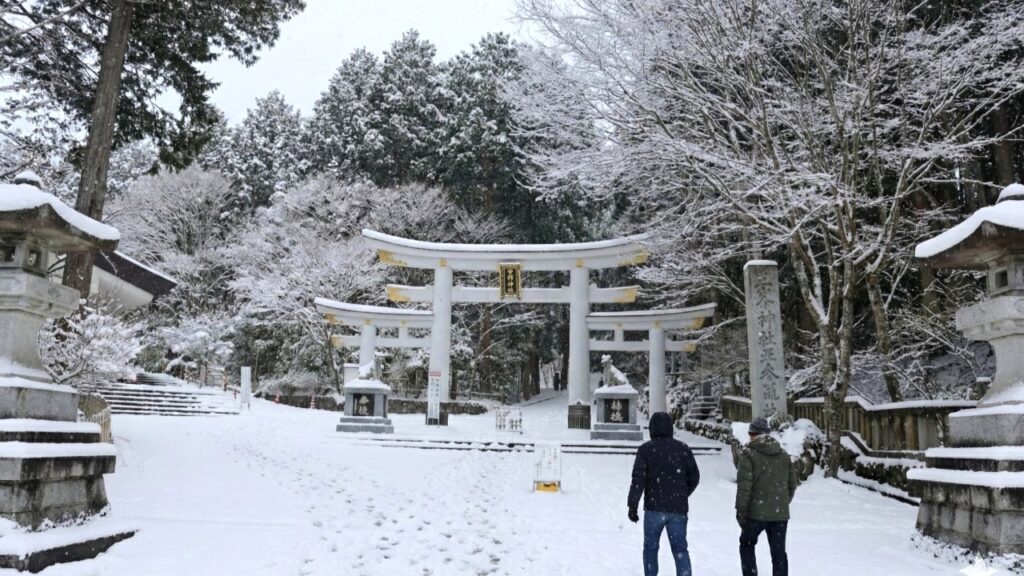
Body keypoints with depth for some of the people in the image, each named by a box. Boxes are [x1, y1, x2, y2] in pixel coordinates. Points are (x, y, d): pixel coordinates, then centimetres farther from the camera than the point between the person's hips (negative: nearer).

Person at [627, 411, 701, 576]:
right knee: (680, 548, 7)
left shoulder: (646, 449, -6)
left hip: (654, 508, -2)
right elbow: (694, 477, 7)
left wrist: (632, 506, -6)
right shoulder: (683, 448, 3)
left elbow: (638, 480, -10)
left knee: (651, 547, 13)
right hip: (678, 509, 2)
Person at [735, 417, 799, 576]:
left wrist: (740, 510, -6)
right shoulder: (784, 454, 9)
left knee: (747, 545, 16)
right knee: (779, 552, 9)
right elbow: (792, 484, 12)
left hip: (756, 512, -4)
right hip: (780, 513, 4)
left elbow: (744, 486, -13)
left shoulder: (749, 454, -8)